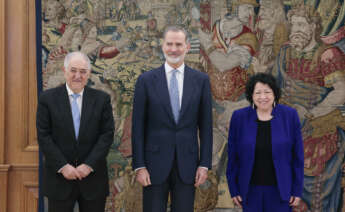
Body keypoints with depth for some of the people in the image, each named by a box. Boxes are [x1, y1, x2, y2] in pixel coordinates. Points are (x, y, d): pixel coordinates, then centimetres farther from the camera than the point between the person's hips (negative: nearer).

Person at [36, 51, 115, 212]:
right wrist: (63, 166, -11)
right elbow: (43, 136, -3)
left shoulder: (102, 99, 3)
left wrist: (89, 165, -10)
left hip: (93, 177, 1)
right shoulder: (48, 98, 1)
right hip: (59, 177, -1)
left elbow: (107, 134, -1)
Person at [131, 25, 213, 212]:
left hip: (187, 164, 1)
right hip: (155, 163, -1)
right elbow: (138, 126, 0)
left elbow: (205, 125, 5)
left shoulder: (201, 80, 4)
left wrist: (205, 164, 0)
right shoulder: (146, 80, 1)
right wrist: (139, 166, -5)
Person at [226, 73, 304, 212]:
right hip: (251, 190, 1)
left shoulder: (290, 115, -4)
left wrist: (297, 190, -1)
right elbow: (232, 157, 1)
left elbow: (297, 156, 0)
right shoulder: (239, 117, -3)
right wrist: (234, 190, 1)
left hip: (280, 189, -1)